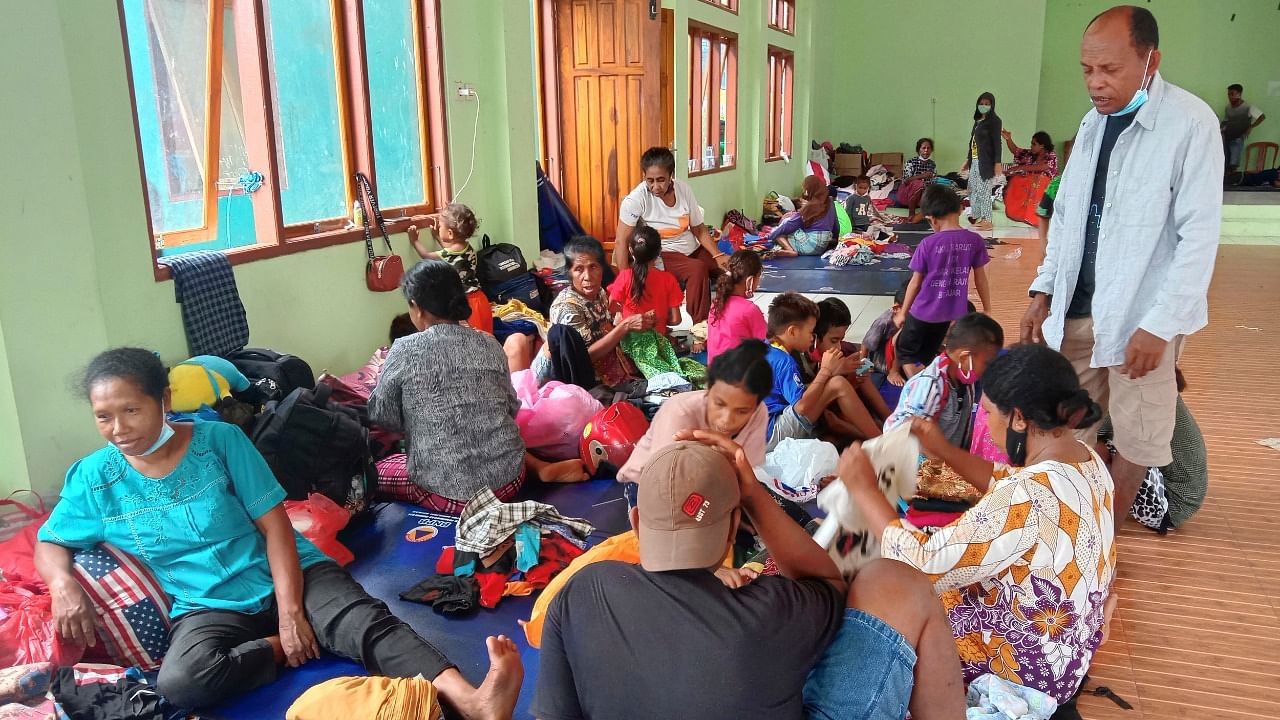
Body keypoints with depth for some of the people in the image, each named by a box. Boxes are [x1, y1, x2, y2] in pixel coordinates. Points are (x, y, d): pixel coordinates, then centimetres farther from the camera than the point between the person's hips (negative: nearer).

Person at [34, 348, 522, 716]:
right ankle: (281, 648, -12)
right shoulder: (93, 478, 1)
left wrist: (291, 611, -17)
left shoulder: (220, 439, -6)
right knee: (180, 680, -33)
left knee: (364, 620, -29)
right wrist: (63, 583, -13)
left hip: (286, 575, -1)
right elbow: (50, 543, 13)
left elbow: (274, 524, -8)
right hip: (208, 606, 2)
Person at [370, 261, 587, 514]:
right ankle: (544, 468, 12)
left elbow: (379, 416, 1)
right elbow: (512, 409, 11)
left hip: (451, 493, -6)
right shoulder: (489, 344, 3)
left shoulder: (405, 350, -9)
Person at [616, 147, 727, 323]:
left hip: (693, 249, 6)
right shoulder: (636, 199, -16)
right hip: (661, 255, -6)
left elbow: (699, 230, 4)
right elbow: (622, 242, -17)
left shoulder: (684, 190, -2)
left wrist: (718, 256, -10)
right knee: (698, 269, -32)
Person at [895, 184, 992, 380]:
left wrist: (903, 312, 6)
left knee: (905, 352, 16)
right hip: (951, 312, 4)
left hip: (924, 311, -4)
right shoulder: (975, 240, -8)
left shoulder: (928, 244, -15)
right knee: (926, 356, 23)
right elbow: (980, 278, 0)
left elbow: (916, 282, -6)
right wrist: (987, 309, 13)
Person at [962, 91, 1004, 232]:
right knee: (972, 189, 11)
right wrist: (968, 159, 21)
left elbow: (997, 143, -10)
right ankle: (976, 217, 21)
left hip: (986, 161, -8)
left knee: (984, 190, -7)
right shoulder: (978, 120, 15)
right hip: (975, 160, 8)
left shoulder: (994, 121, -6)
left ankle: (987, 221, 0)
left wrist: (998, 162, -16)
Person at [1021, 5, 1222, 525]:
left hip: (1141, 315, -5)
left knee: (1135, 438, 7)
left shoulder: (1191, 122, -11)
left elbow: (1200, 235, -14)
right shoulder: (1093, 121, 8)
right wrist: (1044, 291, 8)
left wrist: (1159, 324, -18)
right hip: (1076, 307, 6)